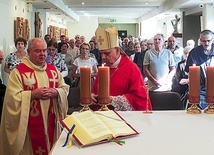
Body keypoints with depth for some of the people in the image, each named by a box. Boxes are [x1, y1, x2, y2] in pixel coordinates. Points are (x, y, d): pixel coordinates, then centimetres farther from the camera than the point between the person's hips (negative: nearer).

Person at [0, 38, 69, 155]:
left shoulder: (53, 69, 8)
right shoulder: (18, 71, -8)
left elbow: (65, 88, 8)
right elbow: (13, 97, -13)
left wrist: (56, 92, -12)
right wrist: (33, 94, -21)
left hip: (51, 121, 4)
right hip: (29, 123, -4)